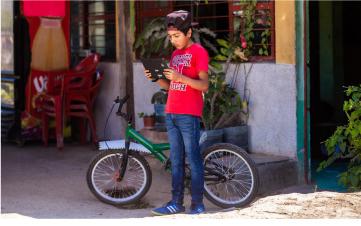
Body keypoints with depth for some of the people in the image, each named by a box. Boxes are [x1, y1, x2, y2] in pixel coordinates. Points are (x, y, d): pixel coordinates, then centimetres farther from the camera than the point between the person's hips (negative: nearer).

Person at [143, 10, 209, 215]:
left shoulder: (198, 52, -6)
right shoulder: (175, 54, 18)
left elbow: (204, 85, -13)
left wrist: (180, 77, -25)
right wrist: (156, 78, 1)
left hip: (189, 114, -8)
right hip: (171, 113, 8)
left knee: (193, 158, -4)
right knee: (176, 160, 9)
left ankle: (198, 204, 0)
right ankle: (177, 202, 14)